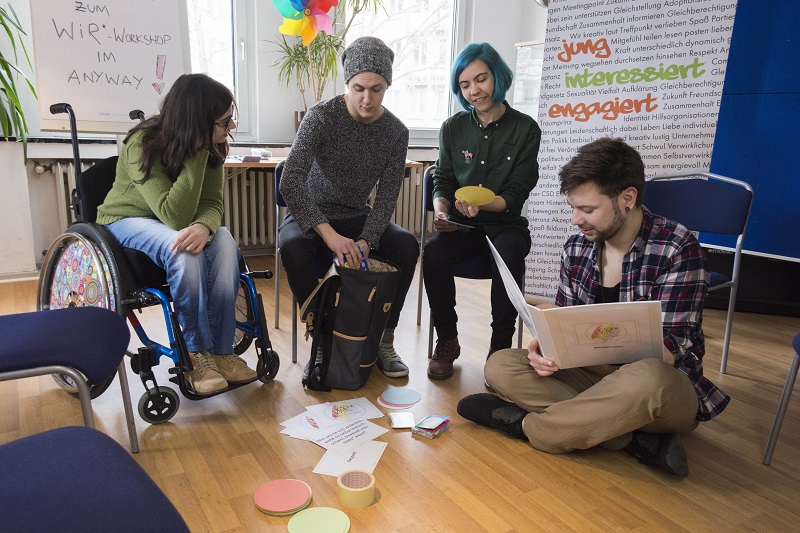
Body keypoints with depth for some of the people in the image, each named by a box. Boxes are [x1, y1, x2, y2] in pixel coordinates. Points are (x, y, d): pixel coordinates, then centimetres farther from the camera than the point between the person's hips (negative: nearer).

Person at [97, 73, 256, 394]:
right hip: (127, 221, -4)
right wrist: (198, 152, -39)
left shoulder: (212, 146, -12)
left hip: (174, 221, 5)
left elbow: (212, 203, -15)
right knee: (183, 249, -37)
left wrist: (204, 226, -40)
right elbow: (175, 216, -36)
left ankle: (220, 352, -25)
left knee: (224, 243, -29)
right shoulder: (142, 144, -28)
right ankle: (196, 354, -22)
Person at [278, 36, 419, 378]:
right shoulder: (322, 116, -16)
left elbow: (386, 196, -8)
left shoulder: (396, 132, -5)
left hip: (358, 217, 3)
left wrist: (365, 241, -27)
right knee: (293, 249, -36)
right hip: (310, 217, -2)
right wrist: (330, 235, -39)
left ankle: (384, 340, -12)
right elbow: (291, 182, -27)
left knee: (407, 246, -24)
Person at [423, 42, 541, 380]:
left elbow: (515, 197, -5)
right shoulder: (453, 128, 7)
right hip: (461, 225, 2)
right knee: (433, 253, -29)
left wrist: (482, 204, -25)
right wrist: (440, 209, -13)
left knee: (508, 256, -35)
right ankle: (447, 340, -10)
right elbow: (443, 181, 10)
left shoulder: (525, 129, -1)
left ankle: (500, 346, -16)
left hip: (505, 224, -2)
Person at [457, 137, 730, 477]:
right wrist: (545, 349, -18)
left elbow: (668, 353, -19)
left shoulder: (677, 249, -15)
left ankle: (526, 423, -17)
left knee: (645, 379, -41)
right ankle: (638, 439, -21)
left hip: (669, 389, -5)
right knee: (500, 366, -14)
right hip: (595, 374, 5)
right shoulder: (577, 247, 1)